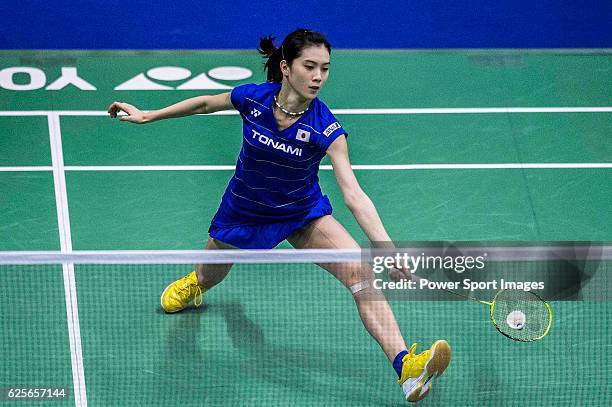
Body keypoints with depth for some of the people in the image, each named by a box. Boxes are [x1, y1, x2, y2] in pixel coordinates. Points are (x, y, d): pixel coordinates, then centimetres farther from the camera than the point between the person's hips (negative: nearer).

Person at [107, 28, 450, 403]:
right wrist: (147, 116, 8)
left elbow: (354, 195, -34)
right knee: (206, 281, 24)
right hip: (244, 211, 2)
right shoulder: (252, 98, -23)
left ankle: (405, 366, -34)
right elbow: (206, 104, 0)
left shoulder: (326, 128, -28)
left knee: (360, 273, -25)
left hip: (303, 213, -2)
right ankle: (193, 286, 66)